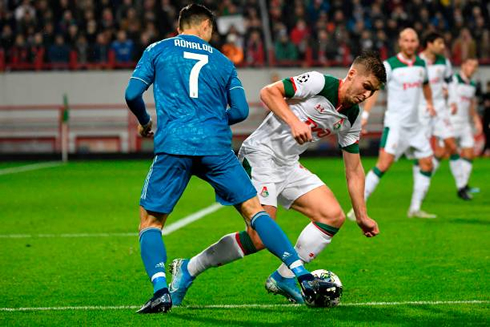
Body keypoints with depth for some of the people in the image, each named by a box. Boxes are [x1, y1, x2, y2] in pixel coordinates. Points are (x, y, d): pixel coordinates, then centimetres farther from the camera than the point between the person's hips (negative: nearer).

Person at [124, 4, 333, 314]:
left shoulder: (157, 50, 15)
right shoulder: (223, 62, 19)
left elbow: (132, 94, 7)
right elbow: (240, 111, 14)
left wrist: (145, 123, 26)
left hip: (173, 146, -1)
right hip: (216, 146, 1)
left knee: (150, 221, 12)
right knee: (255, 210, 7)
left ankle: (160, 290, -9)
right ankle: (304, 277, -4)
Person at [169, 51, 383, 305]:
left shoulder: (351, 118, 8)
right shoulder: (319, 83, -14)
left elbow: (354, 171, 14)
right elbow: (268, 92, -17)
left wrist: (362, 216, 13)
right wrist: (294, 121, -29)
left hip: (289, 166, 8)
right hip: (260, 155, -8)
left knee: (333, 216, -6)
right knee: (260, 238, -18)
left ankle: (284, 278, 5)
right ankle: (188, 269, -1)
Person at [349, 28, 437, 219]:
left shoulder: (421, 64, 9)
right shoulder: (389, 65, -10)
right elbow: (374, 88, -16)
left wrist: (429, 103, 26)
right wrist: (365, 114, -25)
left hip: (414, 124, 7)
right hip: (395, 123, -7)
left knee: (427, 163, 4)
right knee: (384, 163, -19)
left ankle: (415, 209, 15)